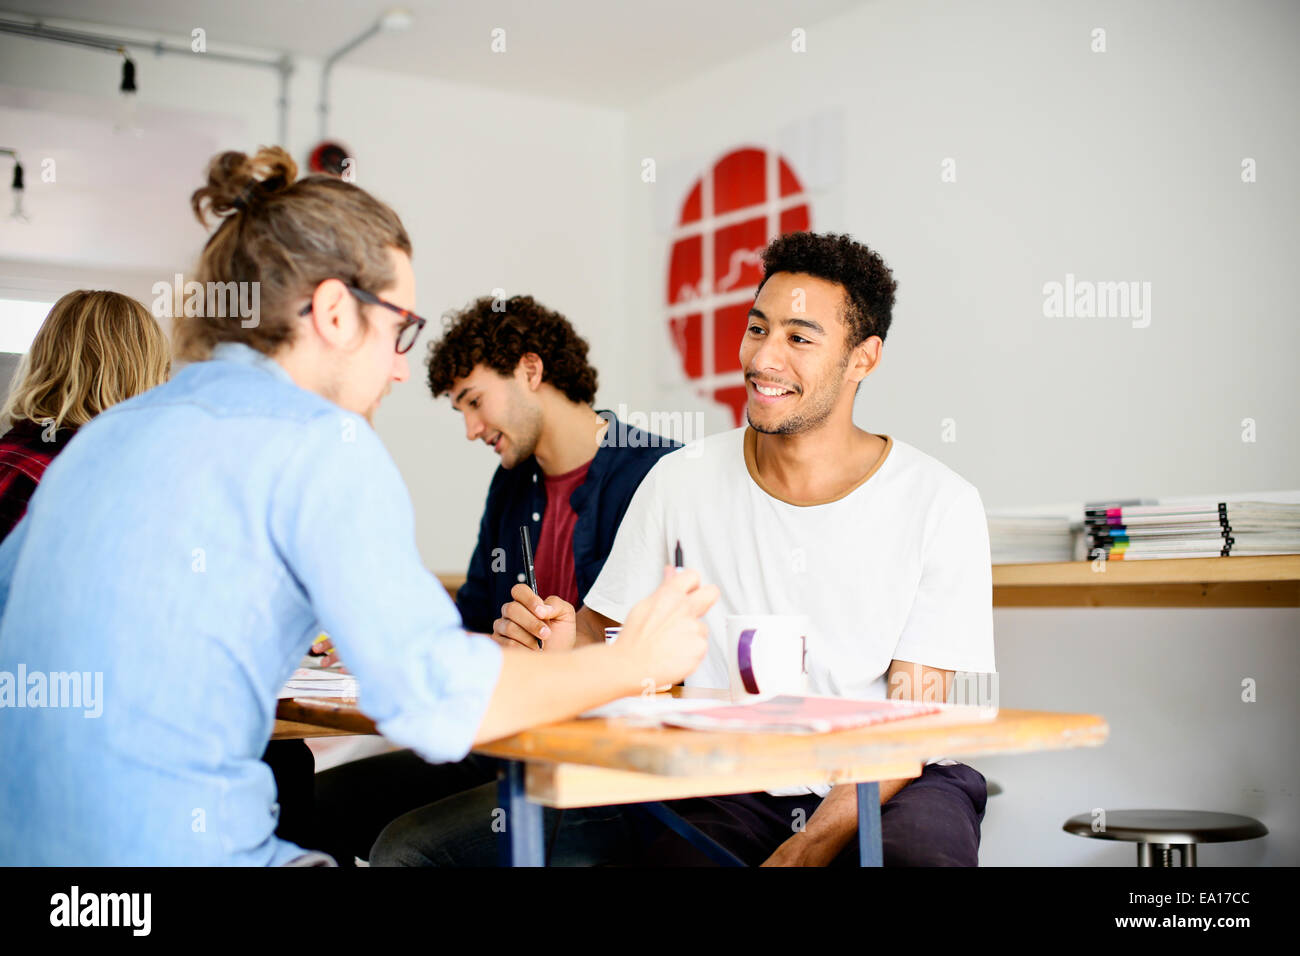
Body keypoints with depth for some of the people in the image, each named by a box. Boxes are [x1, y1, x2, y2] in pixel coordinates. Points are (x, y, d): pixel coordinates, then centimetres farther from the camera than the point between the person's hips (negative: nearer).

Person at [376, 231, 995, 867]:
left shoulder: (940, 505, -6)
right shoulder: (682, 481, 2)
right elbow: (598, 636, 8)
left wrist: (806, 849, -20)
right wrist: (563, 649, -18)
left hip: (890, 784, -2)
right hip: (723, 785, 2)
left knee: (924, 851, -40)